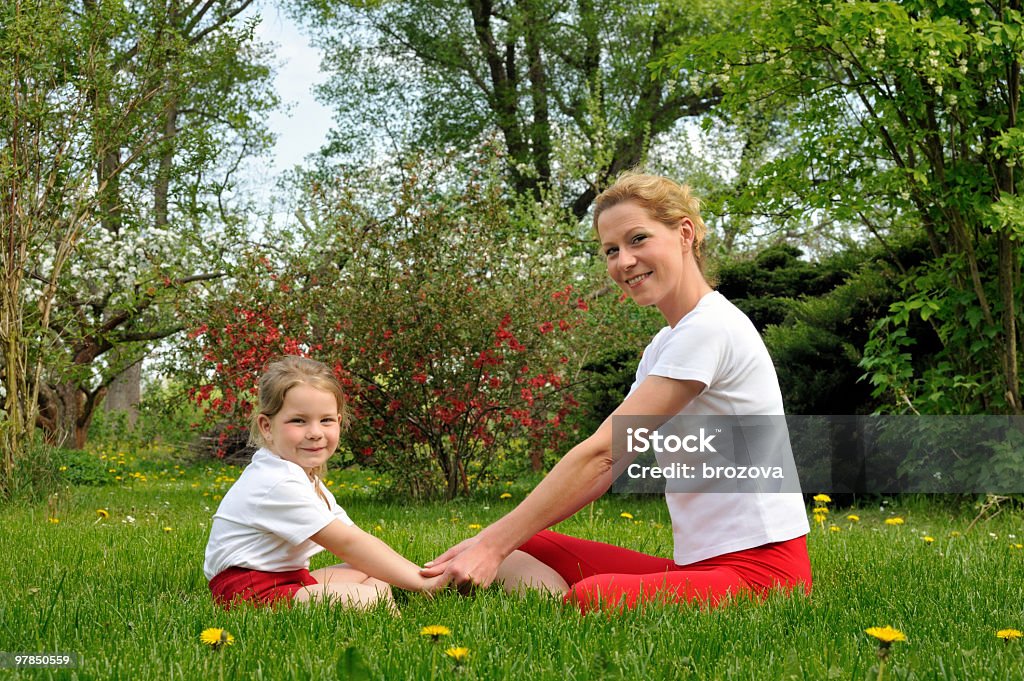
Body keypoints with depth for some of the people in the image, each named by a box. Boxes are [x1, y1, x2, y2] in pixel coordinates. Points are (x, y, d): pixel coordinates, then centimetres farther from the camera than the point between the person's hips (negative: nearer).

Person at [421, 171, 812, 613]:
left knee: (591, 598, -37)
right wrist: (488, 541, 0)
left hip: (759, 567, -10)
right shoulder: (664, 345, 18)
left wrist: (494, 546, -17)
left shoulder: (711, 329, -13)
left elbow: (600, 451, -17)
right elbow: (607, 464, 11)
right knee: (522, 548, -1)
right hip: (698, 561, 10)